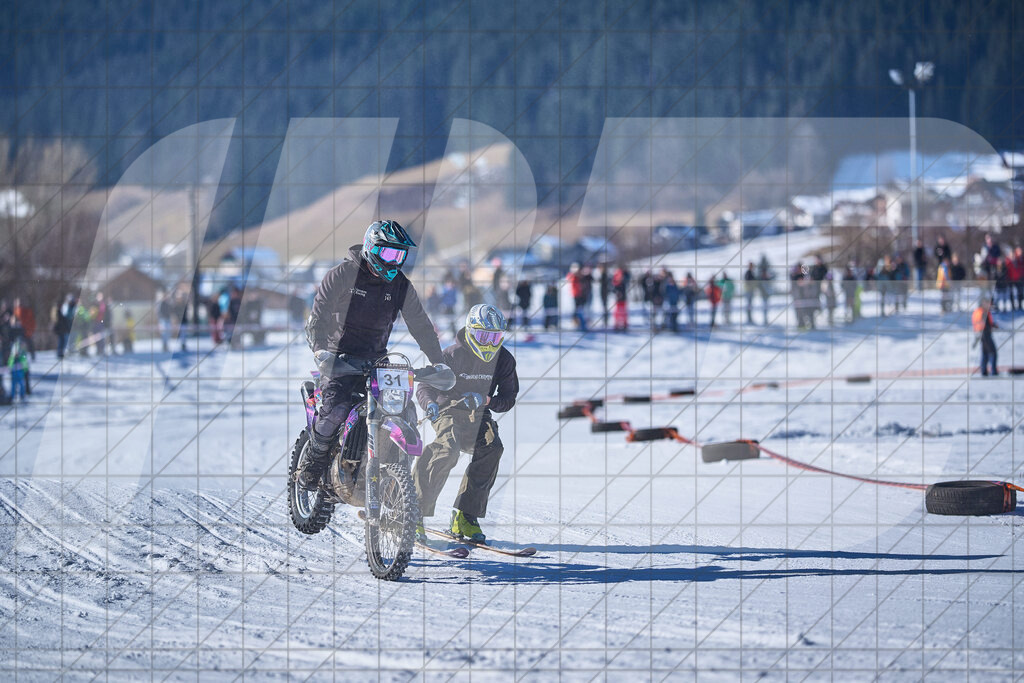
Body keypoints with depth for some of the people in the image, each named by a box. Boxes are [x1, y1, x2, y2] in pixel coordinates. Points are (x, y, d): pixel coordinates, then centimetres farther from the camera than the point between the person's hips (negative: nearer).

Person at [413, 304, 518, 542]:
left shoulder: (503, 359, 1)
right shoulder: (452, 355, -11)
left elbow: (508, 398, 4)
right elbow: (425, 387, -9)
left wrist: (487, 401, -18)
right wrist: (430, 404, -32)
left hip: (478, 416, 4)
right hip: (449, 412, -4)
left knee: (492, 448, -26)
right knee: (448, 449, -33)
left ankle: (465, 517, -20)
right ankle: (415, 512, -27)